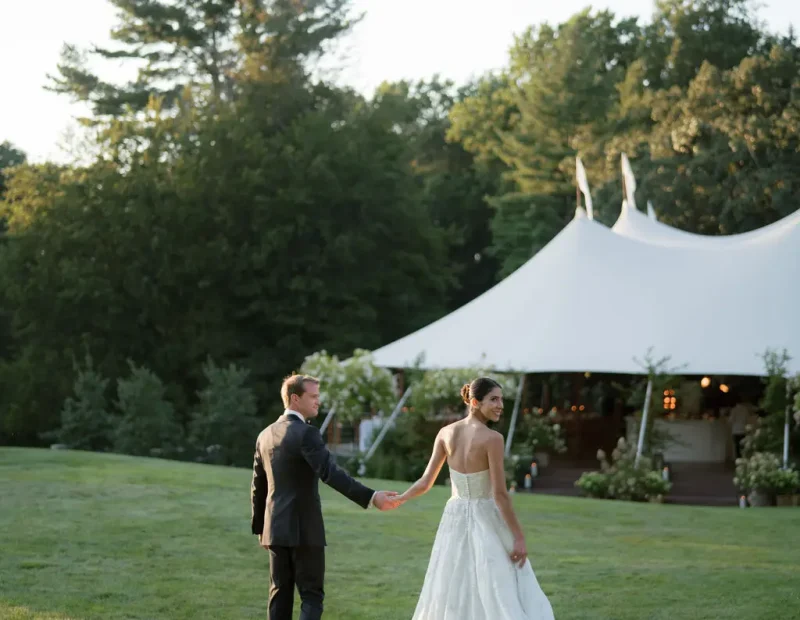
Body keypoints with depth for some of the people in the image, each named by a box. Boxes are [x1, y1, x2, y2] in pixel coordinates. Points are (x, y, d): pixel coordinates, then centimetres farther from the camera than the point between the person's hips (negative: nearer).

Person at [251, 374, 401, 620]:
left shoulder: (266, 435, 11)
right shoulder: (305, 433, -14)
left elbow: (258, 486, 17)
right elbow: (331, 474, -26)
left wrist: (259, 526, 26)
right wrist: (371, 497, -32)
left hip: (276, 529, 7)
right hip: (304, 529, -7)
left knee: (281, 595, 10)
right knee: (312, 596, -2)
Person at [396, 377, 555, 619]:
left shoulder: (446, 433, 0)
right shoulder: (492, 438, -17)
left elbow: (425, 483, 3)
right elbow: (500, 494, -18)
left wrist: (397, 499, 21)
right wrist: (519, 537, -13)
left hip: (455, 518, 6)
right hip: (486, 520, -6)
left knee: (450, 598, 16)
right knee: (501, 596, -2)